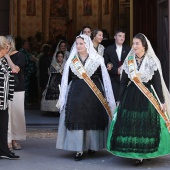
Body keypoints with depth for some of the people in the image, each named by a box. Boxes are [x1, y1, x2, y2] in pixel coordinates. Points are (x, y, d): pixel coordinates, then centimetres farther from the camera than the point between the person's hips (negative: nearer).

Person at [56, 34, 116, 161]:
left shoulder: (97, 60, 1)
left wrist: (109, 99, -3)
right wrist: (62, 98, 7)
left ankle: (92, 145, 19)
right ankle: (79, 149, 0)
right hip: (76, 95, 1)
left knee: (93, 120, 2)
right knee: (77, 121, -5)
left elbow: (105, 79, 1)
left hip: (94, 95, -1)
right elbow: (66, 79, 9)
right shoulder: (71, 61, 7)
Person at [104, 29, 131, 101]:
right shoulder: (108, 50, 5)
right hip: (114, 80, -1)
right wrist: (116, 70, -12)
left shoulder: (128, 49, 10)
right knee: (116, 100, -7)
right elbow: (106, 66, 1)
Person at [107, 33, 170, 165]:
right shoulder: (129, 61, 5)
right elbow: (123, 82, 8)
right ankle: (137, 154, 11)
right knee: (130, 123, 1)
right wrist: (120, 99, 7)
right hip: (130, 96, 2)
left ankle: (147, 152, 13)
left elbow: (157, 82, -2)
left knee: (147, 124, 1)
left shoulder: (152, 61, -2)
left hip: (147, 97, -2)